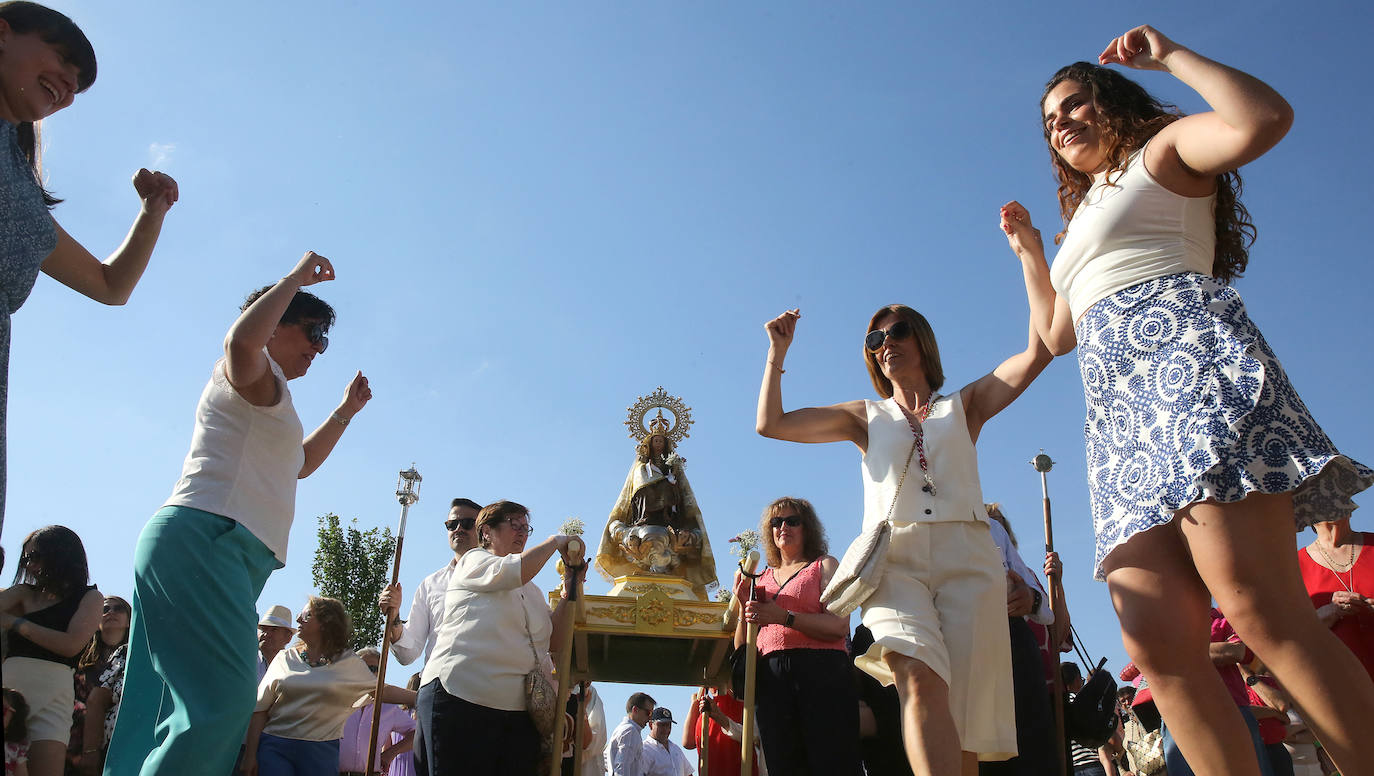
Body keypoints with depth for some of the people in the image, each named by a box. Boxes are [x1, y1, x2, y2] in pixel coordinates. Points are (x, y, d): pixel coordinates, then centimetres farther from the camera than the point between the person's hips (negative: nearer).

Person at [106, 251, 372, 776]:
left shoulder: (267, 399, 32)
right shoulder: (254, 374, 3)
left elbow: (301, 463, 45)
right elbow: (242, 338, -22)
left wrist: (346, 411, 41)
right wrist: (297, 277, -11)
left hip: (232, 552, 11)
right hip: (204, 536, -11)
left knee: (175, 704, 4)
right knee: (225, 695, -22)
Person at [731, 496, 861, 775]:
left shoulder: (824, 565, 12)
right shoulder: (761, 579, 22)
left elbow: (840, 626, -5)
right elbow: (742, 647, 19)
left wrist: (784, 617, -16)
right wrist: (745, 606, 2)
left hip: (822, 671, -3)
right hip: (771, 676, 3)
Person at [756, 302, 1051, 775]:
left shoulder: (964, 407, 21)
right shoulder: (867, 418, 23)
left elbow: (1038, 352, 8)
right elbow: (771, 424, 17)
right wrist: (778, 351, 16)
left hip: (967, 559, 1)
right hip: (894, 558, 0)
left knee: (964, 710, -9)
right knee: (920, 681, -27)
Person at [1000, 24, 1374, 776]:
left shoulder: (1164, 149, 16)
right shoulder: (1084, 221, 37)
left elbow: (1263, 119, -7)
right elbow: (1056, 334, 41)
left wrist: (1170, 55, 5)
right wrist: (1029, 253, 36)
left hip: (1187, 359, -7)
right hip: (1120, 416, 7)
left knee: (1261, 612, -23)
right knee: (1157, 645, -10)